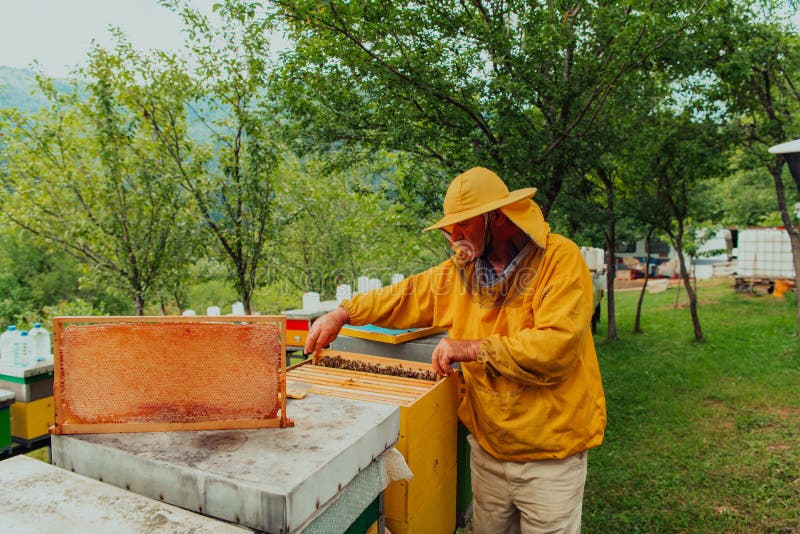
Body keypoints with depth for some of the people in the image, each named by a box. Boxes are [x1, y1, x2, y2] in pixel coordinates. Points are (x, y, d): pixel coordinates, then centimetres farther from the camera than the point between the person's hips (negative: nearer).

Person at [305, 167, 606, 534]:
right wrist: (343, 313, 1)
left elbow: (558, 346, -26)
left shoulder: (560, 259, -17)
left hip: (549, 454, -5)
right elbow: (404, 296, 11)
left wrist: (474, 348, -23)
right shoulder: (459, 272, 2)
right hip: (487, 446, 5)